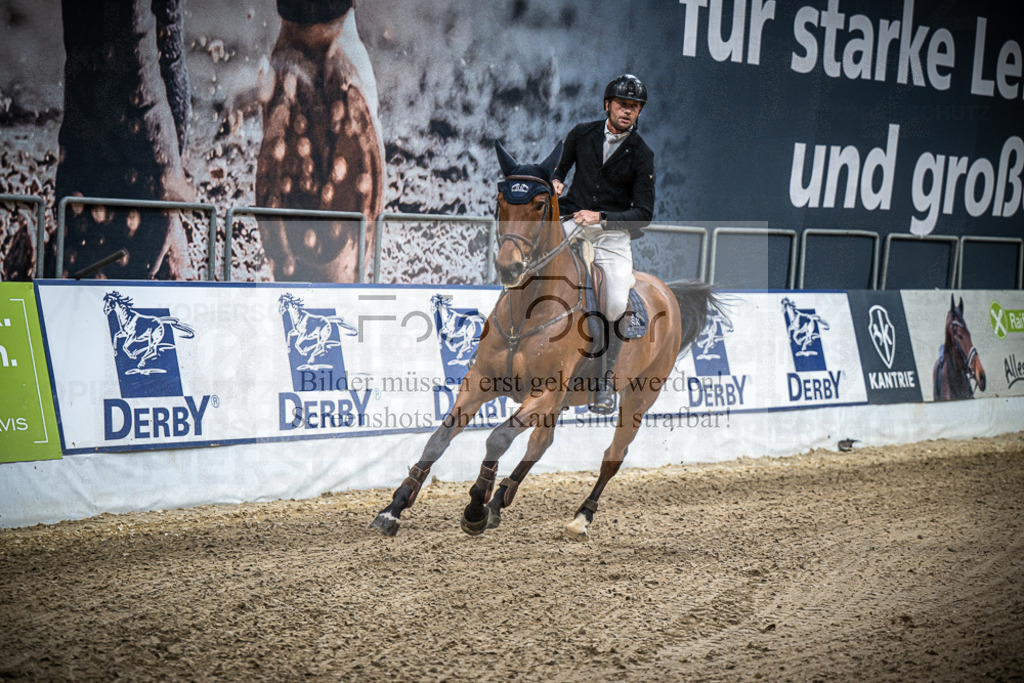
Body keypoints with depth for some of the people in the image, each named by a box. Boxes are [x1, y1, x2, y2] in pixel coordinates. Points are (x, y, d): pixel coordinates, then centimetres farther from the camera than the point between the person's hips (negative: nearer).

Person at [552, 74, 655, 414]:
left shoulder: (641, 155, -2)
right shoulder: (582, 134, 5)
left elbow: (644, 214, -5)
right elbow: (560, 166, 24)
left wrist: (600, 217, -17)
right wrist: (555, 181, -1)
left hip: (614, 234, -2)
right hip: (573, 223, 2)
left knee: (617, 307, -20)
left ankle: (606, 379, 2)